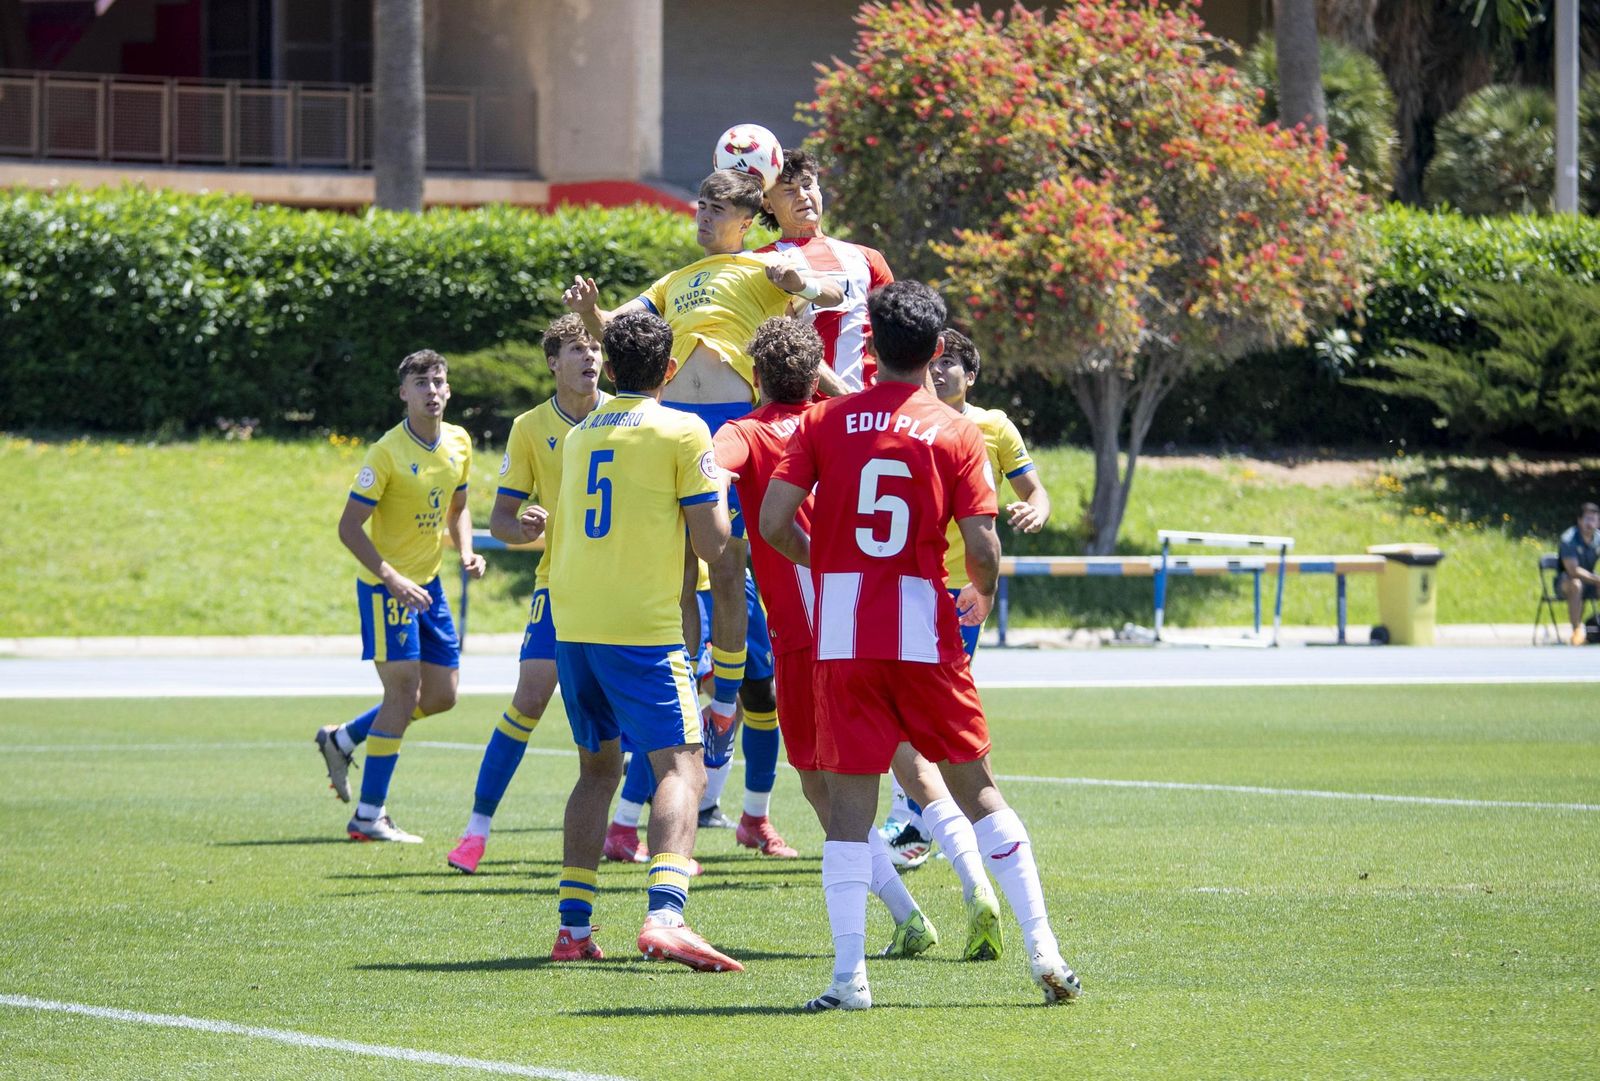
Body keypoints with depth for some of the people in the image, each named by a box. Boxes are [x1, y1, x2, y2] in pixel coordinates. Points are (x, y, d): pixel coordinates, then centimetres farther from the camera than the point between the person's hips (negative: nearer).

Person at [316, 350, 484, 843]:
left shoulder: (459, 443, 3)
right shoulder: (388, 453, -18)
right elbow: (349, 526, -17)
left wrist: (466, 552, -1)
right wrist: (392, 579, -25)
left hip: (428, 583, 7)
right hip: (385, 585, -7)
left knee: (442, 695, 8)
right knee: (404, 692, -10)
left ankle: (341, 739, 27)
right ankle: (369, 817, -4)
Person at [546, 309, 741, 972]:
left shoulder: (579, 435, 16)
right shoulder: (683, 431, -3)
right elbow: (712, 543, -6)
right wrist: (718, 489, 13)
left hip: (571, 621, 6)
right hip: (641, 628, -6)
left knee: (597, 768, 18)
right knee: (681, 767, -9)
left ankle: (572, 924, 13)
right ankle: (664, 916, -30)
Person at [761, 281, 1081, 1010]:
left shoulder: (826, 421, 2)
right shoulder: (957, 433, -1)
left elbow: (774, 521, -3)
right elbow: (982, 547, -7)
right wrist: (983, 595, 15)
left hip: (841, 635, 0)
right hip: (923, 631, 0)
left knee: (850, 798, 2)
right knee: (974, 786, 10)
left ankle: (849, 975, -5)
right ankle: (1042, 948, 9)